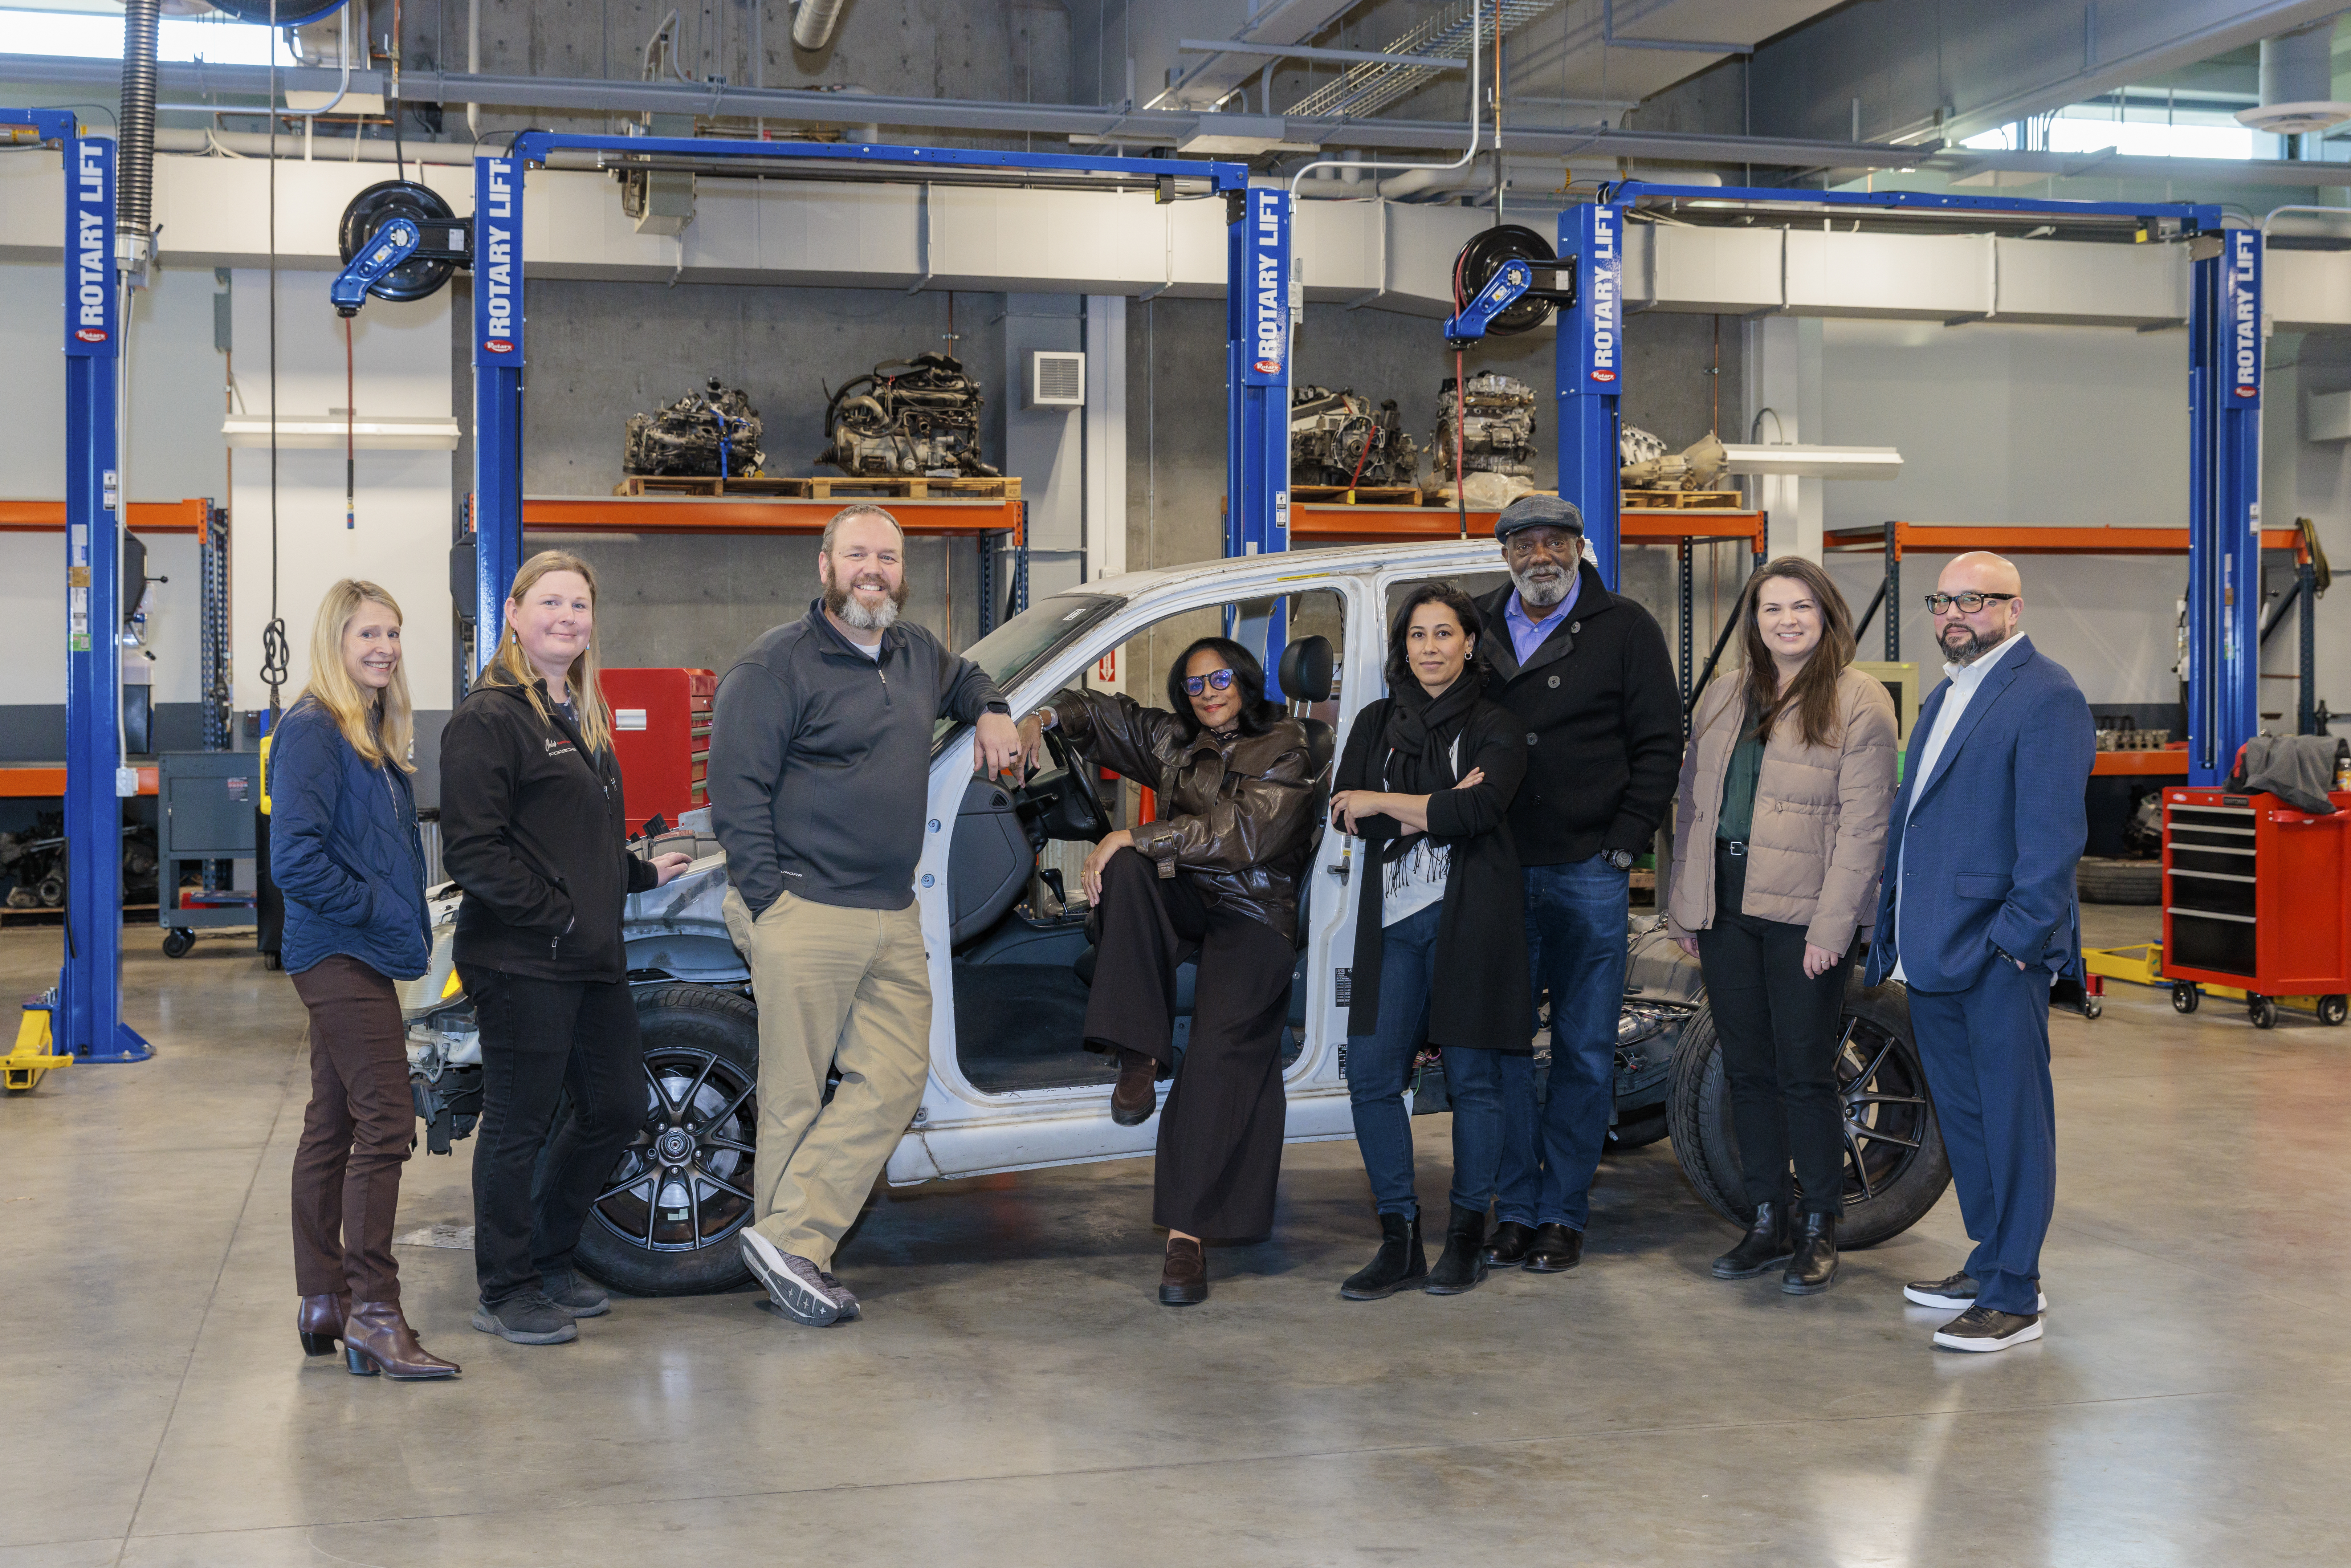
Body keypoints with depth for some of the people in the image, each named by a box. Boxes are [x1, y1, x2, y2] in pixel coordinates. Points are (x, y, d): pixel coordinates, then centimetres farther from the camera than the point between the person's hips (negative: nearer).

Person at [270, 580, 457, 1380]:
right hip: (341, 954, -10)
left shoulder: (374, 734, 16)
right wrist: (382, 914, -16)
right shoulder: (312, 730, -13)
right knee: (386, 1124, -12)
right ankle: (373, 1312, -9)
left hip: (361, 955, 10)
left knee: (334, 1125, 13)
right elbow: (295, 858, -20)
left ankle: (323, 1302, 20)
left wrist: (411, 925, 9)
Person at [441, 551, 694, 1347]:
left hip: (593, 958, 9)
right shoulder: (488, 719, -11)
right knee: (519, 1124, 1)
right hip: (520, 962, -9)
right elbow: (474, 852, -18)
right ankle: (505, 1293, 14)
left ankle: (549, 1260, 30)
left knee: (616, 1108, 14)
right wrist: (557, 916, -18)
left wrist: (644, 873, 18)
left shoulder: (581, 715, 18)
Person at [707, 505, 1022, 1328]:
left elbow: (962, 677, 41)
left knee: (896, 1077, 0)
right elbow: (735, 787, -11)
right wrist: (769, 902, -15)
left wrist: (991, 713, 18)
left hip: (895, 919, 7)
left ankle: (791, 1238, 2)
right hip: (807, 915, -7)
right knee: (796, 1095, -3)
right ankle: (784, 1244, 6)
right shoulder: (776, 664, -7)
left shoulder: (914, 650, 16)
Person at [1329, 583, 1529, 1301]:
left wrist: (1385, 804, -6)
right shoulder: (1375, 724, 14)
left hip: (1471, 918, -3)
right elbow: (1353, 816, 1)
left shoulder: (1494, 729, 3)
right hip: (1394, 918, 4)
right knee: (1371, 1077, -3)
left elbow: (1476, 813, -14)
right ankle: (1399, 1239, 6)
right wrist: (1439, 807, -10)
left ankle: (1467, 1235, 13)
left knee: (1471, 1078, 1)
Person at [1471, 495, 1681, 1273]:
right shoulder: (1479, 628, 13)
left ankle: (1563, 1213, 12)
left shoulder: (1625, 630, 3)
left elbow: (1658, 744, 1)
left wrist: (1623, 844, -6)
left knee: (1585, 1052, 3)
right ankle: (1515, 1208, 14)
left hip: (1589, 873, -3)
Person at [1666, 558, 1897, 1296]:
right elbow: (1692, 804, 16)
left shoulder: (1859, 702, -4)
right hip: (1727, 903, 6)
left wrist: (1832, 927, -15)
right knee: (1748, 1069, 10)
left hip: (1805, 910, -5)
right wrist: (1683, 905, 11)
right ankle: (1770, 1221, 21)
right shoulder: (1723, 696, 13)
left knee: (1805, 1074, -1)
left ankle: (1820, 1231, 13)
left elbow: (1862, 825, -9)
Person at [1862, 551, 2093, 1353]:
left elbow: (2052, 833, -17)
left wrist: (2019, 937, -20)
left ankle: (2013, 1297, 4)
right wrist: (1897, 928, 17)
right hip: (1935, 949, 9)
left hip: (1999, 954, -9)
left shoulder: (2045, 695, -11)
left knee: (2013, 1120, -2)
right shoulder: (1945, 695, 19)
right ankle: (1991, 1263, 29)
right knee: (1961, 1114, 16)